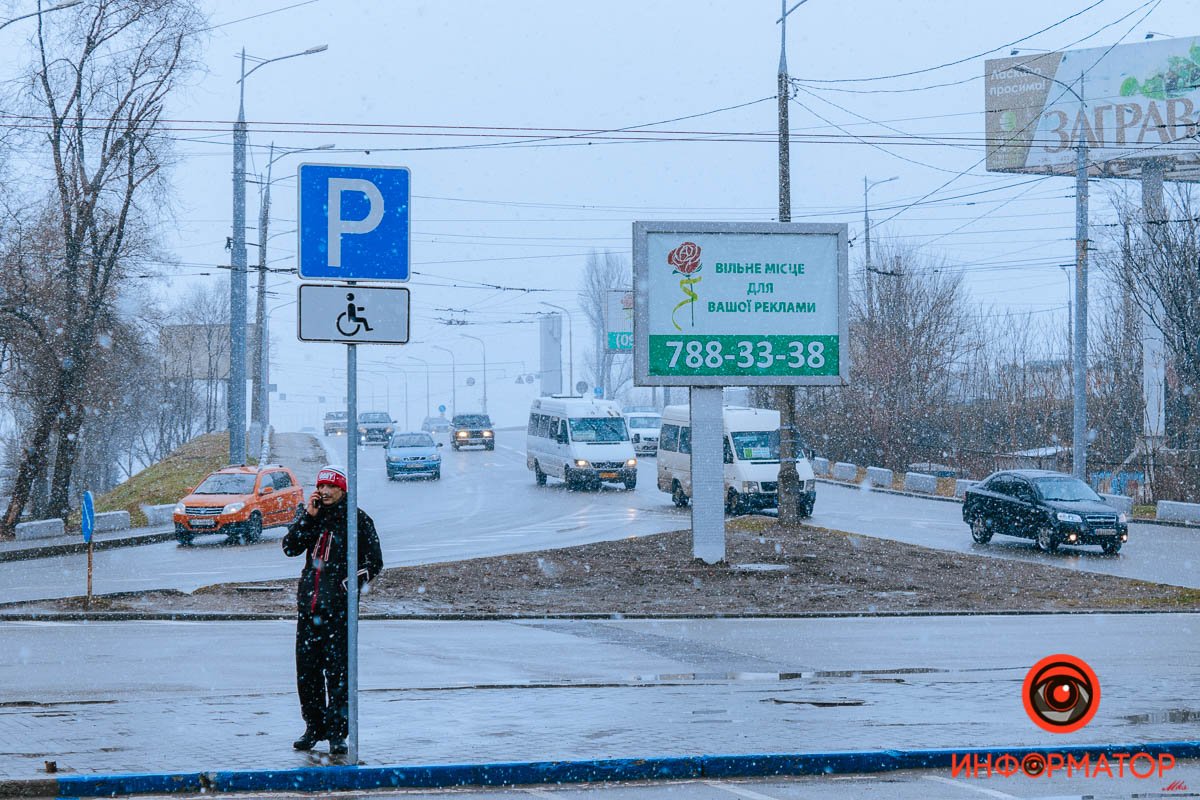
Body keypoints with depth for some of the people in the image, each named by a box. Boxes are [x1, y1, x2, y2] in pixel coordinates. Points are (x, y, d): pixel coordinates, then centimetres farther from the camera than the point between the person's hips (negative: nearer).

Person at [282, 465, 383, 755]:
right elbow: (290, 547, 2)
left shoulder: (358, 520, 0)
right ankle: (314, 728, 19)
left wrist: (350, 584, -11)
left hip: (339, 607, -5)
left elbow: (374, 562, 1)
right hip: (309, 605, 5)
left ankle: (337, 733, -2)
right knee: (306, 667, 7)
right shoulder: (312, 516, 13)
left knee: (337, 669, -7)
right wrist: (308, 517, -6)